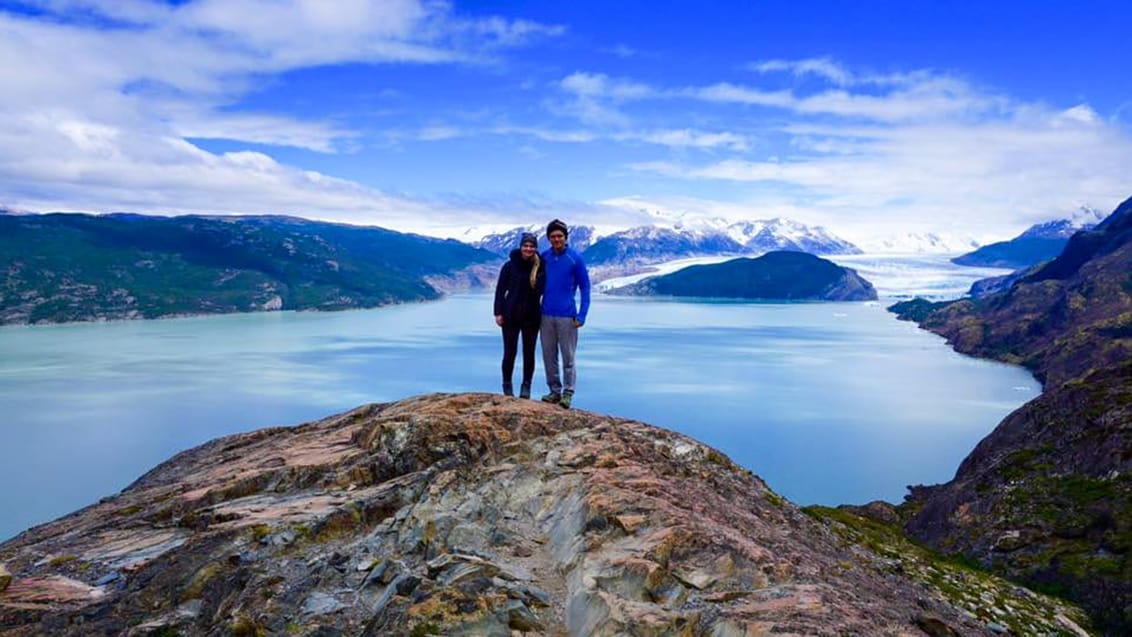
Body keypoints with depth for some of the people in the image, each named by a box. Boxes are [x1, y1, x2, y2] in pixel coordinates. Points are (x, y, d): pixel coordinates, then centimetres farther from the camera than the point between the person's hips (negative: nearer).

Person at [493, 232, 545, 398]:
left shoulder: (541, 267, -2)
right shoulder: (510, 265, -4)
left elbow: (544, 290, 4)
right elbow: (500, 289, -2)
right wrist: (498, 312, -7)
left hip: (532, 317, 1)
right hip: (511, 316, -1)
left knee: (529, 353, 6)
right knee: (510, 352, 4)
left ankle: (526, 387, 17)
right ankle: (507, 386, 18)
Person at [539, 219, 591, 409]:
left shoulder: (575, 259, -4)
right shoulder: (544, 257, 5)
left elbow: (585, 288, -1)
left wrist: (582, 315, -9)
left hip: (567, 316, -4)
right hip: (546, 315, 4)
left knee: (568, 357, -1)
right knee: (549, 356, 9)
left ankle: (568, 393, 7)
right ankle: (555, 391, 20)